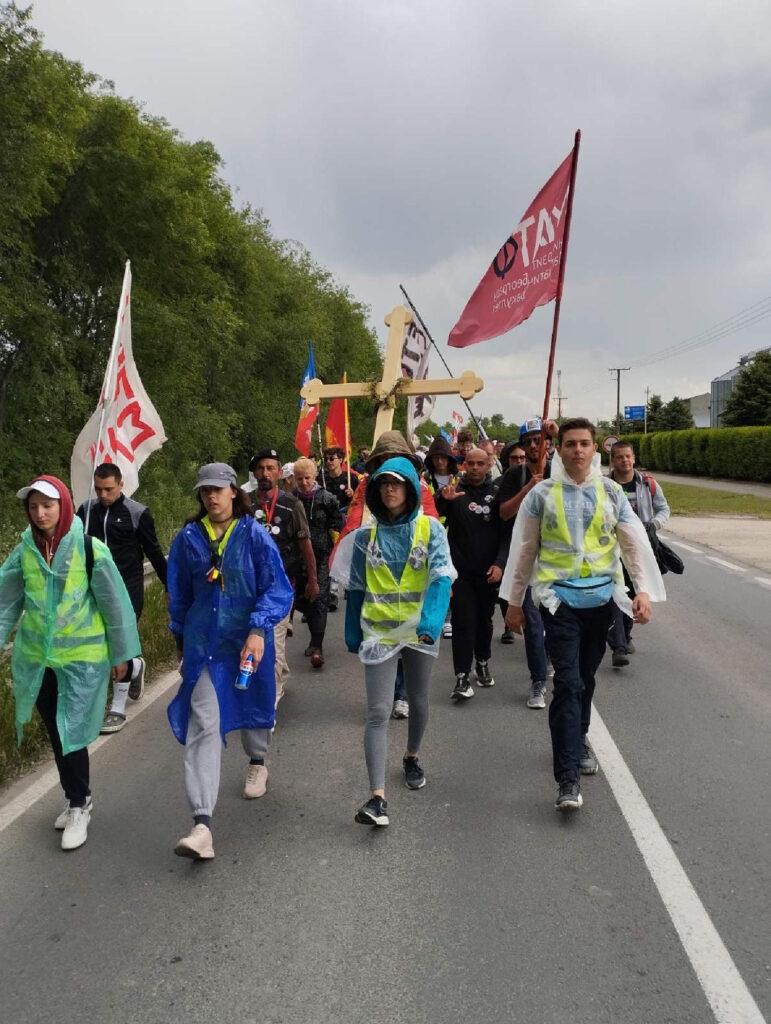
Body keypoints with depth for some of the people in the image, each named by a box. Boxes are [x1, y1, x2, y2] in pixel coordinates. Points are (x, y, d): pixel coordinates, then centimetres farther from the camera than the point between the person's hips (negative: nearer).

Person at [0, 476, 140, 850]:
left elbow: (115, 604, -6)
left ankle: (79, 806, 16)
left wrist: (121, 654, -2)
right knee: (54, 733, 14)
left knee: (70, 733, -3)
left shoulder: (90, 550, -12)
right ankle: (76, 798, 33)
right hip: (36, 659, 4)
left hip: (81, 658, -4)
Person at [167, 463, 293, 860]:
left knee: (254, 705, 22)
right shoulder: (188, 538, 0)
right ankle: (202, 823, -14)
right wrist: (180, 638, 19)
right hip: (204, 643, 1)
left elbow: (278, 588, -13)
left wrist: (259, 630, -26)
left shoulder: (254, 534, -8)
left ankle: (257, 763, 55)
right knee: (203, 725, -10)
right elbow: (179, 594, 12)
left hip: (249, 639, 0)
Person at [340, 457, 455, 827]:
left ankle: (412, 758, 46)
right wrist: (352, 633, 9)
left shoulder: (430, 528, -5)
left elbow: (441, 575, -18)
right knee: (378, 712, -8)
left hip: (420, 630, 0)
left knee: (418, 702, 18)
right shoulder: (366, 534, 1)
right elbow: (356, 588, 8)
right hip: (379, 632, 0)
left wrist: (431, 620, -33)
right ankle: (378, 797, -8)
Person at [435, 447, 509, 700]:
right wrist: (443, 499, -37)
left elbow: (506, 533, 1)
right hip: (460, 570, -2)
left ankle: (483, 664, 34)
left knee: (484, 620, 15)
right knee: (463, 622, -6)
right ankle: (462, 677, -4)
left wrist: (500, 563, -11)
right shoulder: (454, 492, -1)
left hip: (489, 571, 2)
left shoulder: (496, 494, 2)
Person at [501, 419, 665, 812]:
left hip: (600, 597, 3)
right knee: (568, 682, -10)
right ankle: (568, 778, -7)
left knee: (586, 678, 16)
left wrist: (644, 590, -8)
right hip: (559, 598, -3)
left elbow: (635, 543, 4)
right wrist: (514, 602, 7)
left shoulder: (611, 492, 4)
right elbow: (523, 549, 4)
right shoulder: (542, 494, -1)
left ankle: (578, 739, 41)